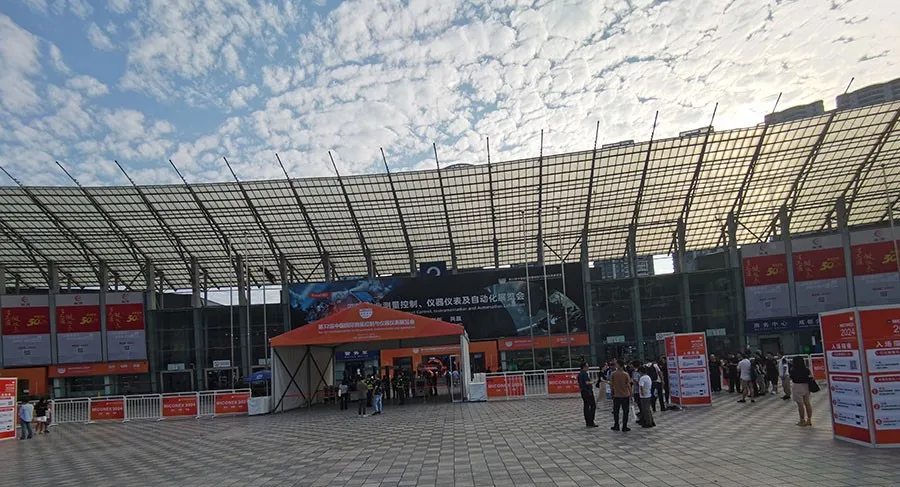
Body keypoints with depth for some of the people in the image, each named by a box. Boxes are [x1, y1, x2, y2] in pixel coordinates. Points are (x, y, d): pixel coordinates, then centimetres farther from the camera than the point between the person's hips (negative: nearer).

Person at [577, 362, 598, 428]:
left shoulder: (579, 374, 13)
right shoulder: (585, 374, -17)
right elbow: (587, 382, -24)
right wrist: (592, 382, -8)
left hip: (583, 392, 9)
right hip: (588, 391, -9)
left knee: (586, 406, 11)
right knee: (593, 406, -4)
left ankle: (587, 422, 13)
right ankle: (591, 422, -8)